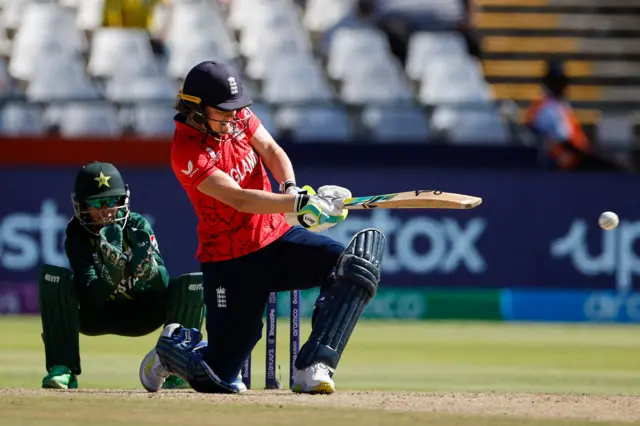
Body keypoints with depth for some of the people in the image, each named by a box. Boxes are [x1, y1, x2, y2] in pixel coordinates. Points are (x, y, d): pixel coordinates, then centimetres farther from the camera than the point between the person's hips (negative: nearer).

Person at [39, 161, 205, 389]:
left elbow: (164, 285, -26)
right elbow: (89, 298, -31)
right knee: (54, 276, -29)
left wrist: (147, 266, -49)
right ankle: (62, 369, -27)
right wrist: (112, 271, -51)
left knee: (194, 283, -23)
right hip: (95, 316, -1)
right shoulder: (78, 233, -20)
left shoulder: (137, 226, -16)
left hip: (139, 315, 1)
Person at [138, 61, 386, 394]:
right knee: (220, 381, -6)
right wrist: (300, 203, -41)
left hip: (277, 237, 6)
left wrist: (290, 188, -26)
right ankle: (172, 346, 30)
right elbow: (239, 199, -31)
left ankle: (312, 368, -26)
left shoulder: (236, 115, 0)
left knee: (352, 266, -22)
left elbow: (272, 152, -4)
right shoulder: (187, 153, -22)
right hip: (231, 263, -6)